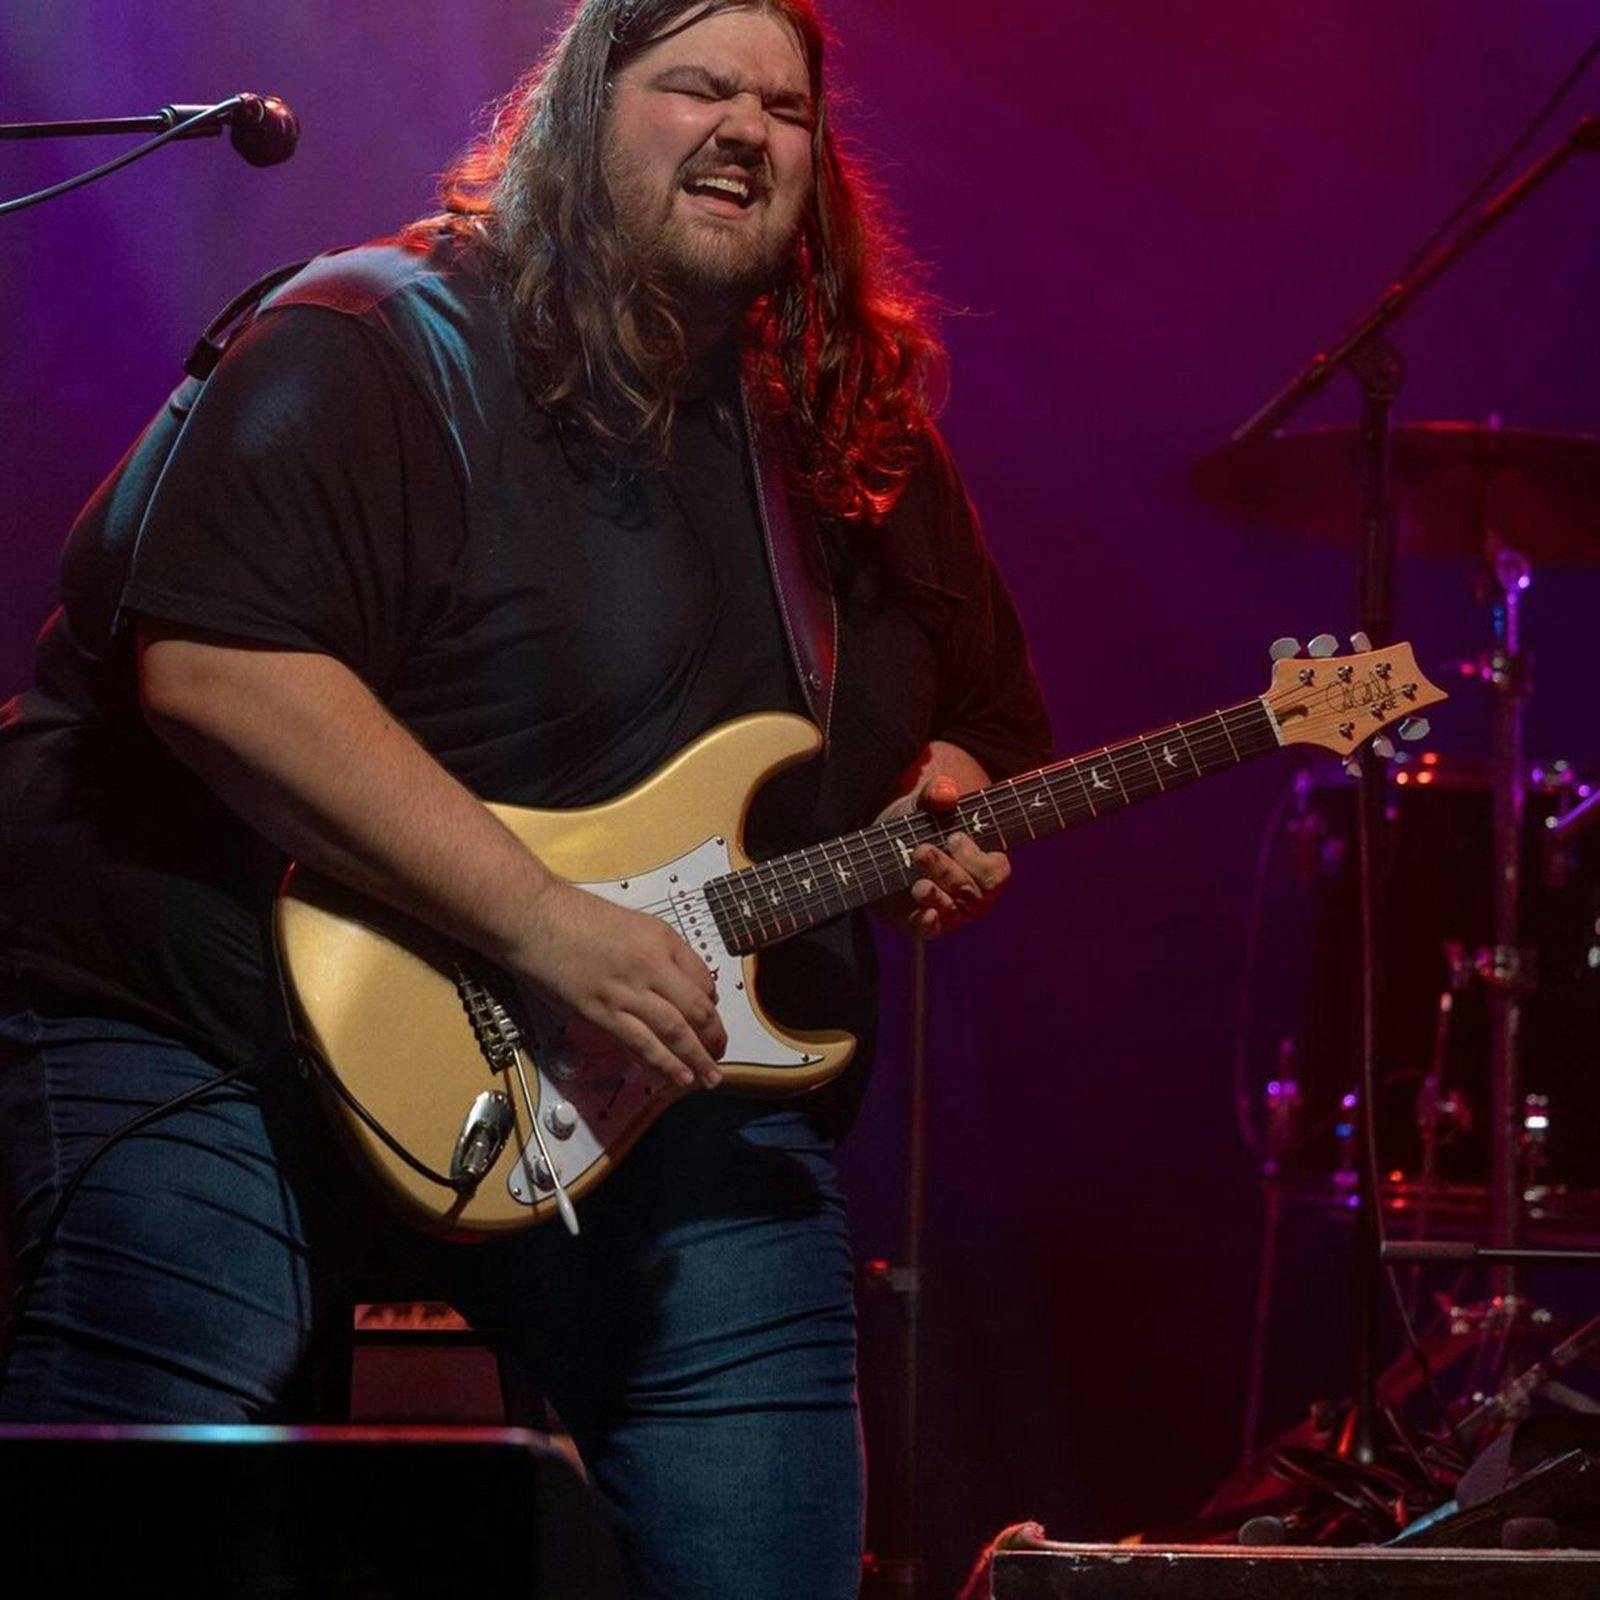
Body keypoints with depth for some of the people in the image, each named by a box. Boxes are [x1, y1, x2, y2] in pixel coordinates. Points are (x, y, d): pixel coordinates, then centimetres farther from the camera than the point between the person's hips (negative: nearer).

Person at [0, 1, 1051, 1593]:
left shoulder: (859, 425, 11)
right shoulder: (377, 346, -11)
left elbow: (980, 709, 24)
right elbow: (210, 657, -25)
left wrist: (950, 807, -2)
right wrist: (541, 921, -28)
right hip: (235, 1027, -5)